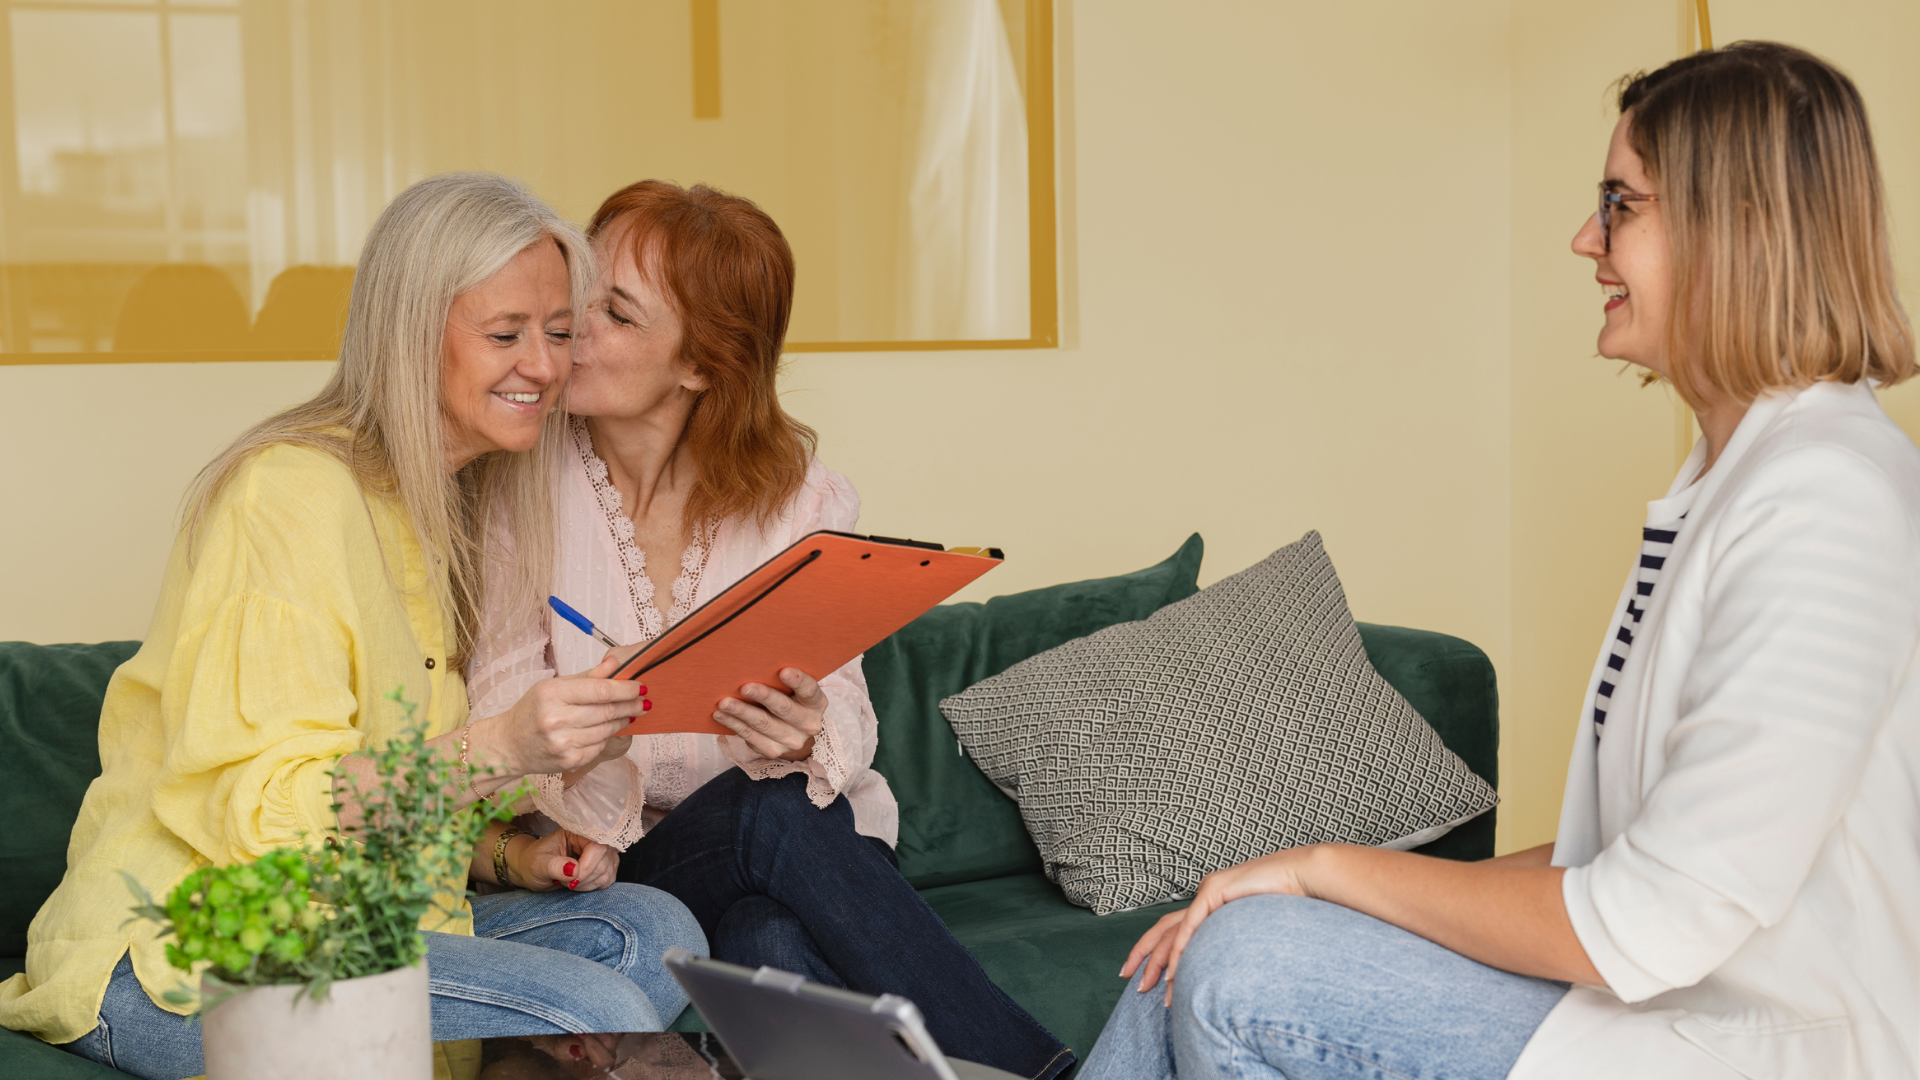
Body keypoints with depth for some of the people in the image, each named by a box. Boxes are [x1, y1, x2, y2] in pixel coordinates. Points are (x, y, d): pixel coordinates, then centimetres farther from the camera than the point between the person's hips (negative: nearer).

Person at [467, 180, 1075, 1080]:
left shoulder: (803, 500, -1)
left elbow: (848, 717, -3)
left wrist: (808, 735, -27)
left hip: (805, 846, 1)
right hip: (618, 877, -1)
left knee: (772, 947, -34)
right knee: (766, 811, -32)